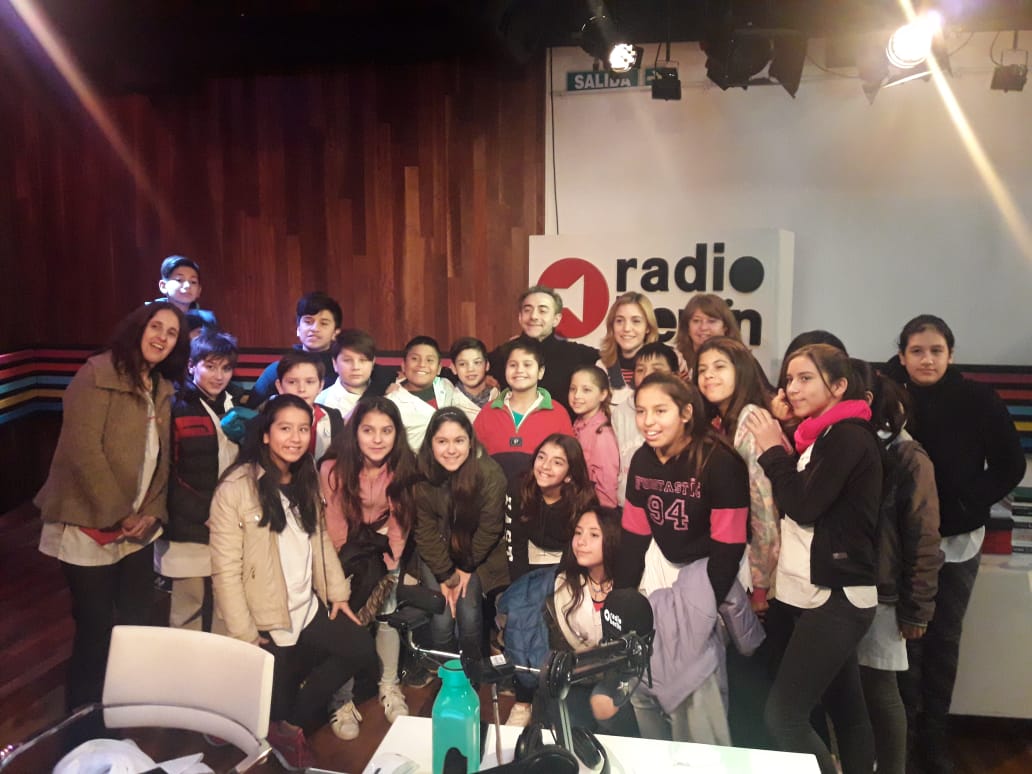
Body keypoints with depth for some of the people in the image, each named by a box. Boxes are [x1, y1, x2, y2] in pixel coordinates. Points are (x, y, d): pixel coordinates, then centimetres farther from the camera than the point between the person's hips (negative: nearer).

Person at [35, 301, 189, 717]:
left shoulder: (163, 390, 9)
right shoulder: (98, 374, -15)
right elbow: (83, 450, -21)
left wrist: (152, 513, -3)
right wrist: (118, 515, -17)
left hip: (138, 529, 7)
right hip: (91, 528, -7)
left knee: (137, 624, 14)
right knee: (96, 629, 4)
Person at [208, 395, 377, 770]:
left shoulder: (307, 479, 6)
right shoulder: (236, 487, -18)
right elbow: (226, 569, -18)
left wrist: (338, 593, 6)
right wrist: (244, 635, -18)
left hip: (308, 609, 6)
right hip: (265, 623, -6)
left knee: (362, 650, 4)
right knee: (274, 706, 5)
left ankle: (296, 720, 16)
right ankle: (283, 725, 39)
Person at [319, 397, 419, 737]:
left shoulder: (403, 469, -11)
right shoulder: (334, 469, -21)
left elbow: (399, 525, -4)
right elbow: (334, 531, -14)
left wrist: (388, 566, -10)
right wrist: (356, 571, -12)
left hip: (381, 556, 2)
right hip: (345, 557, -2)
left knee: (387, 605, -13)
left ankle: (389, 687, 2)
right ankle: (341, 699, -3)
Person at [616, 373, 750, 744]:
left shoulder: (719, 463, -21)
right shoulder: (641, 460, -1)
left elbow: (728, 547, -20)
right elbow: (634, 534, 4)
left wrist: (705, 607, -20)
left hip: (710, 572, -6)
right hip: (661, 567, 6)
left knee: (696, 693, -9)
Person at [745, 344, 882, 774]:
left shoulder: (848, 435, -13)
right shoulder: (823, 436, 16)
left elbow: (803, 505, -20)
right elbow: (792, 500, 16)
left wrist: (772, 449, -9)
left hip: (835, 600, -9)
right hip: (806, 596, 9)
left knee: (782, 716, -10)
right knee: (845, 711, 16)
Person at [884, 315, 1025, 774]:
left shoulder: (978, 400, -5)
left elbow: (1010, 465, -1)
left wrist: (965, 505, -9)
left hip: (958, 540, 2)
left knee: (944, 639, 12)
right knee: (906, 638, 5)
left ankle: (933, 737, 28)